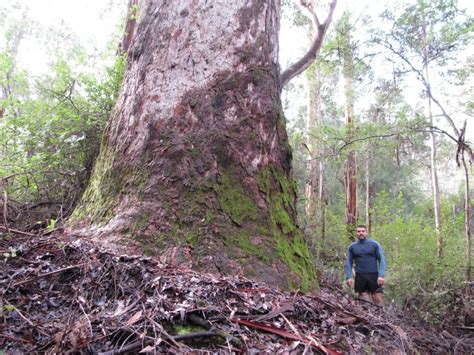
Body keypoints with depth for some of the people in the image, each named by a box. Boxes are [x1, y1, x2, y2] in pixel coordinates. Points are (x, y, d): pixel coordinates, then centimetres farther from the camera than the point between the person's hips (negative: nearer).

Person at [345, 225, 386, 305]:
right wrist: (348, 277, -4)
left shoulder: (375, 244, 4)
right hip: (360, 277, 1)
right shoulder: (352, 247, 8)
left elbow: (381, 260, 1)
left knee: (378, 300, -5)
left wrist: (381, 275, -11)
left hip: (374, 276, -1)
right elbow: (349, 262, 7)